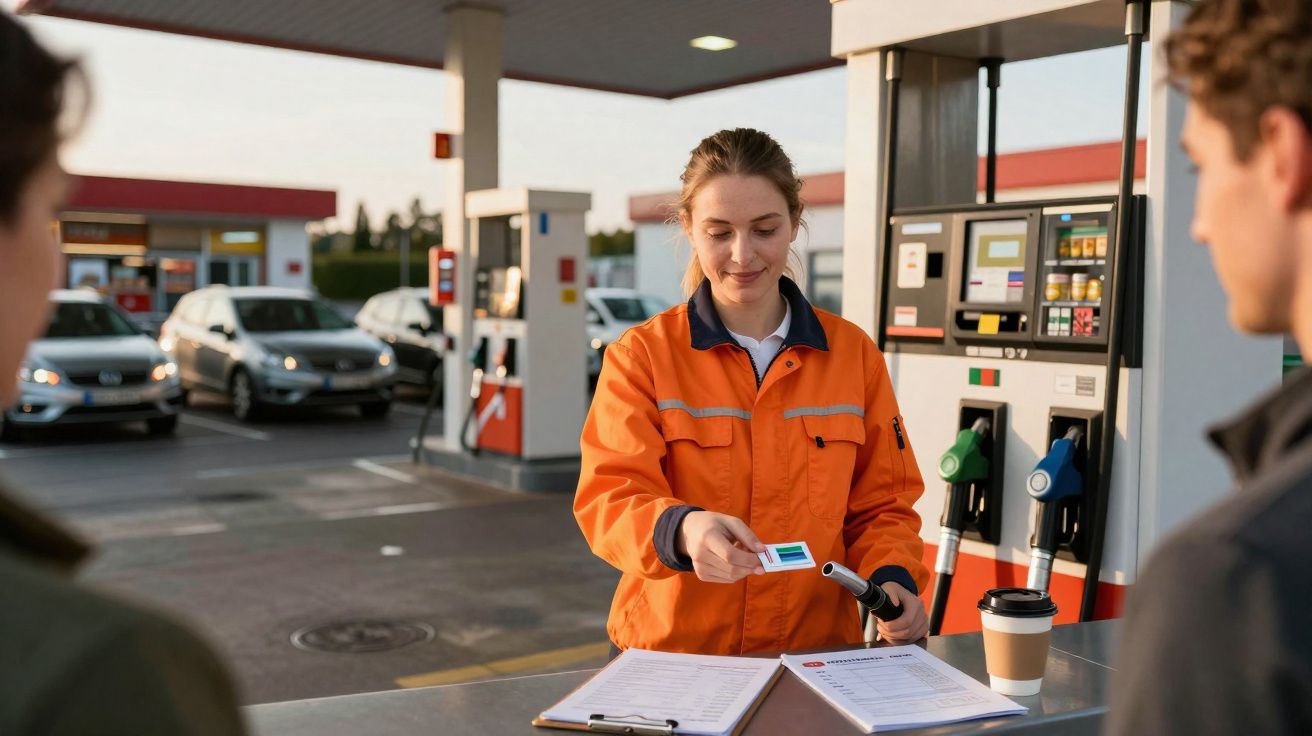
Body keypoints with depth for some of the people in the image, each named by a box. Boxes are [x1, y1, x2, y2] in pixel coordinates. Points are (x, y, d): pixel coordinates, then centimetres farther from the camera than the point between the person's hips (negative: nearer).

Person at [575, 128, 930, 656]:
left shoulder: (854, 354, 9)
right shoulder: (641, 355, 1)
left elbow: (882, 507, 13)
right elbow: (610, 500, -8)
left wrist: (892, 579, -7)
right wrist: (681, 530, -29)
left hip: (817, 649, 4)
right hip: (670, 649, -3)